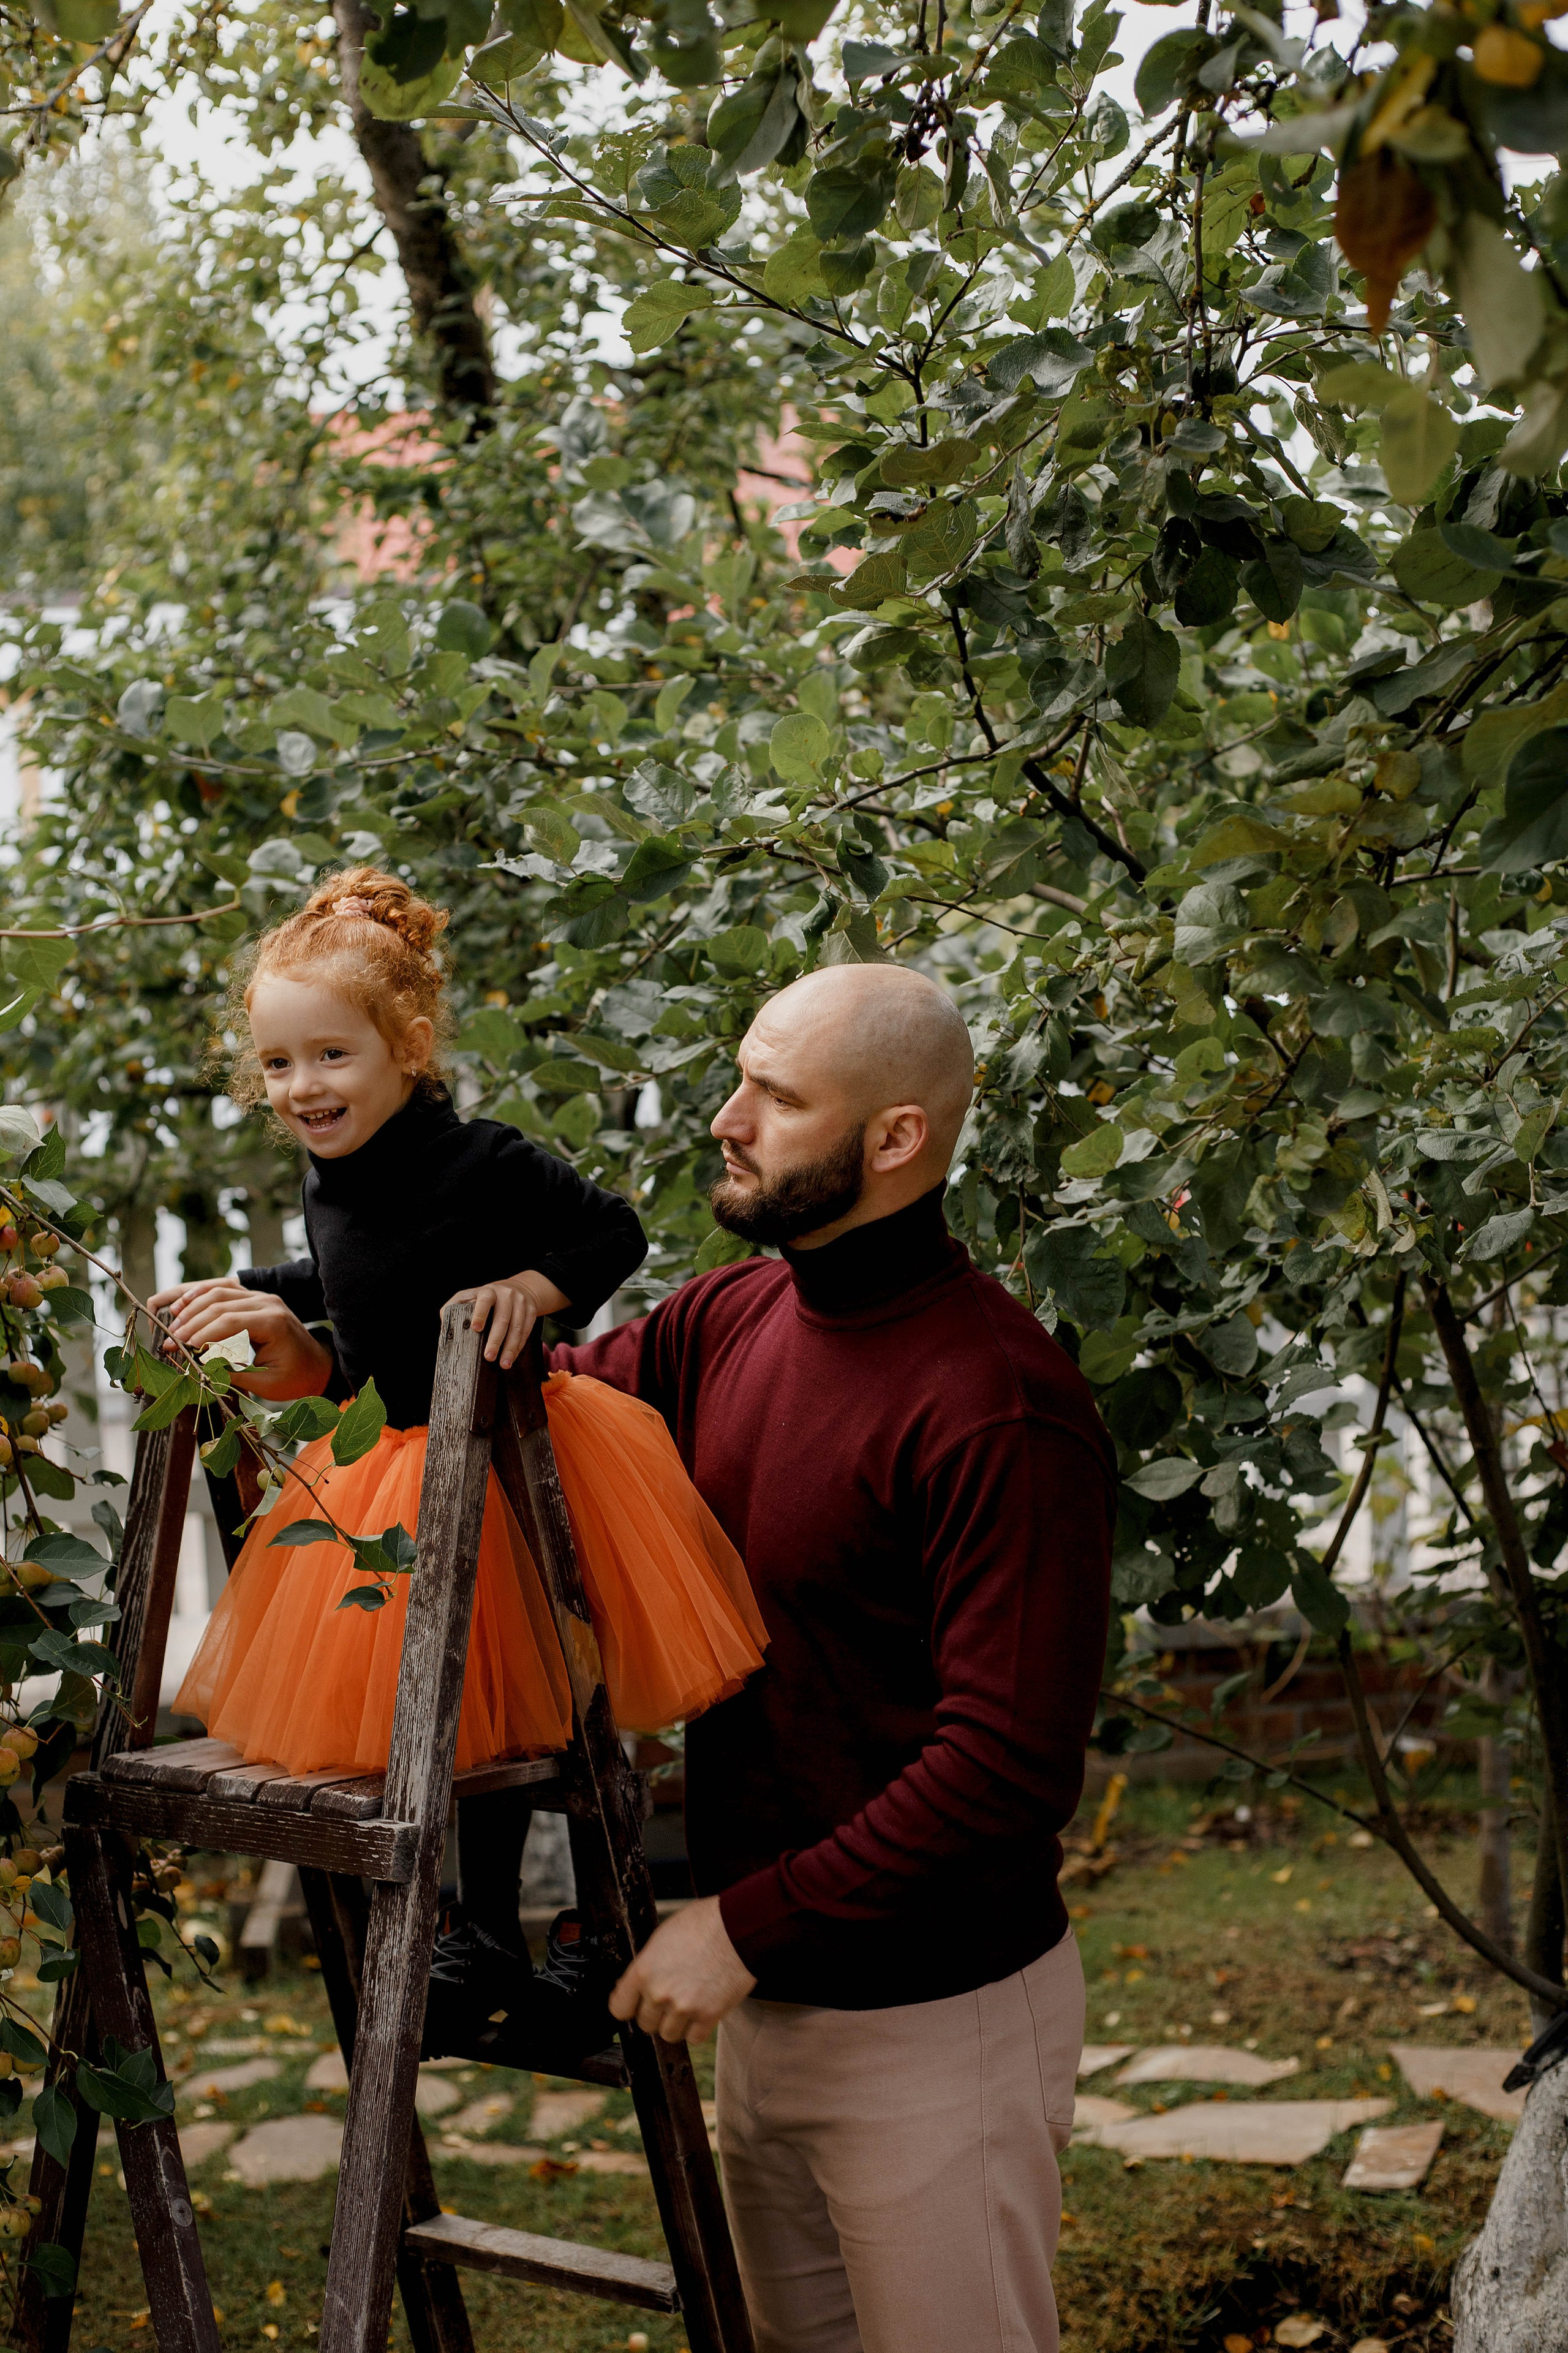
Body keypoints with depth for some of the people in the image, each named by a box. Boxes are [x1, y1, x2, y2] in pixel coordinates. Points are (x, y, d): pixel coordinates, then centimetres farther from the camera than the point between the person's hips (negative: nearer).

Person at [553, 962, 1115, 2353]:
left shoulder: (1000, 1412, -23)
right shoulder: (730, 1323, 2)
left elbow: (1010, 1763, -26)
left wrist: (750, 1924, -22)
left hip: (931, 2017, -8)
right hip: (767, 1994, 8)